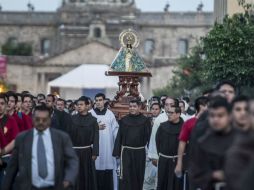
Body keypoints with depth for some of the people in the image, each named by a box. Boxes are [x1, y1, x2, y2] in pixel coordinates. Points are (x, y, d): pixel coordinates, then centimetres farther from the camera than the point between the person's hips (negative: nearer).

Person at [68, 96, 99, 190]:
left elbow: (95, 137, -3)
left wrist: (95, 153, -9)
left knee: (88, 175, 3)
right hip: (74, 150, 1)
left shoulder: (93, 120, 0)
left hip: (87, 151, -1)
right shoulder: (72, 119, 4)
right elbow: (68, 134, 1)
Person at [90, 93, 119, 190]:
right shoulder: (91, 114, 2)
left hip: (108, 146, 1)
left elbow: (115, 130, 6)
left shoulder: (110, 114, 7)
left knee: (108, 168, 0)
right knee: (97, 167, -4)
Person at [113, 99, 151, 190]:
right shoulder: (123, 120, 4)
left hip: (140, 152, 0)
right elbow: (119, 137, 5)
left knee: (138, 176, 8)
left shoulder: (145, 120, -1)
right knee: (125, 176, -4)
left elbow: (148, 137, -3)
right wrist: (117, 152, 1)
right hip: (126, 152, 0)